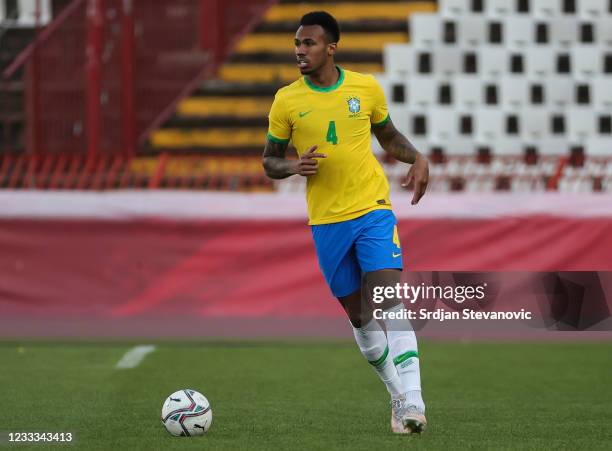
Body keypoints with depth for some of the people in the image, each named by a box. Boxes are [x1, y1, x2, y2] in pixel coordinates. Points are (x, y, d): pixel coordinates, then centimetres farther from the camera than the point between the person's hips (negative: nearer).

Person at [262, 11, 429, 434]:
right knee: (359, 315, 9)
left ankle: (412, 403, -21)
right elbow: (270, 161, 7)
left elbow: (388, 135, 17)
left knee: (391, 304, -16)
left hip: (373, 210, -1)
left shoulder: (367, 88, 0)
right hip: (327, 222, 2)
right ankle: (398, 396, 26)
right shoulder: (286, 100, -1)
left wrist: (417, 158, -2)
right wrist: (294, 166, -15)